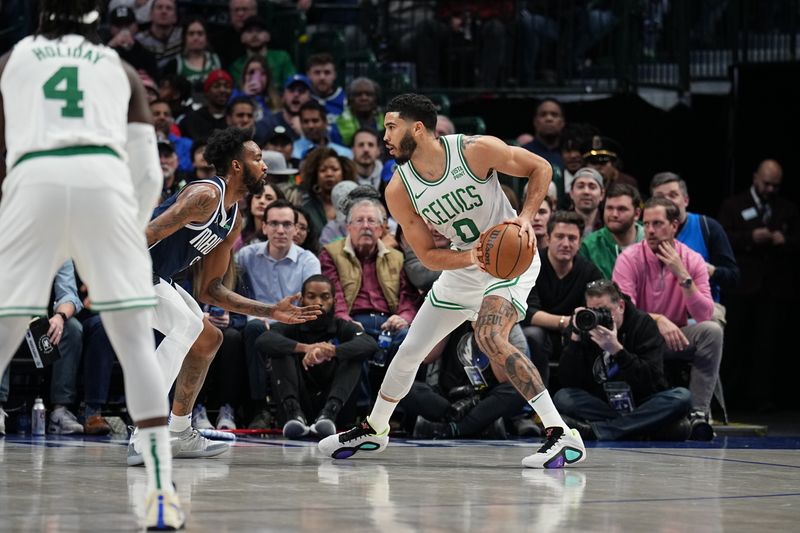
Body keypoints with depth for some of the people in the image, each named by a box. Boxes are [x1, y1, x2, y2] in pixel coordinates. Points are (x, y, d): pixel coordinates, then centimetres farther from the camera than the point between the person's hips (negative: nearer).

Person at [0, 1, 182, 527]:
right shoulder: (121, 69, 27)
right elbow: (149, 174, 20)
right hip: (104, 179, 0)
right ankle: (163, 493, -4)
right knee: (136, 340, 5)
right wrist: (129, 231, 35)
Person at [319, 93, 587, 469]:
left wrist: (526, 217, -25)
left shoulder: (477, 150, -24)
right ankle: (373, 430, 39)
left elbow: (540, 169, -10)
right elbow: (428, 256, -8)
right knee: (410, 349, 12)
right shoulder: (399, 191, -12)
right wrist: (472, 257, -27)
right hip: (463, 265, 6)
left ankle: (563, 437, -30)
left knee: (489, 338, -30)